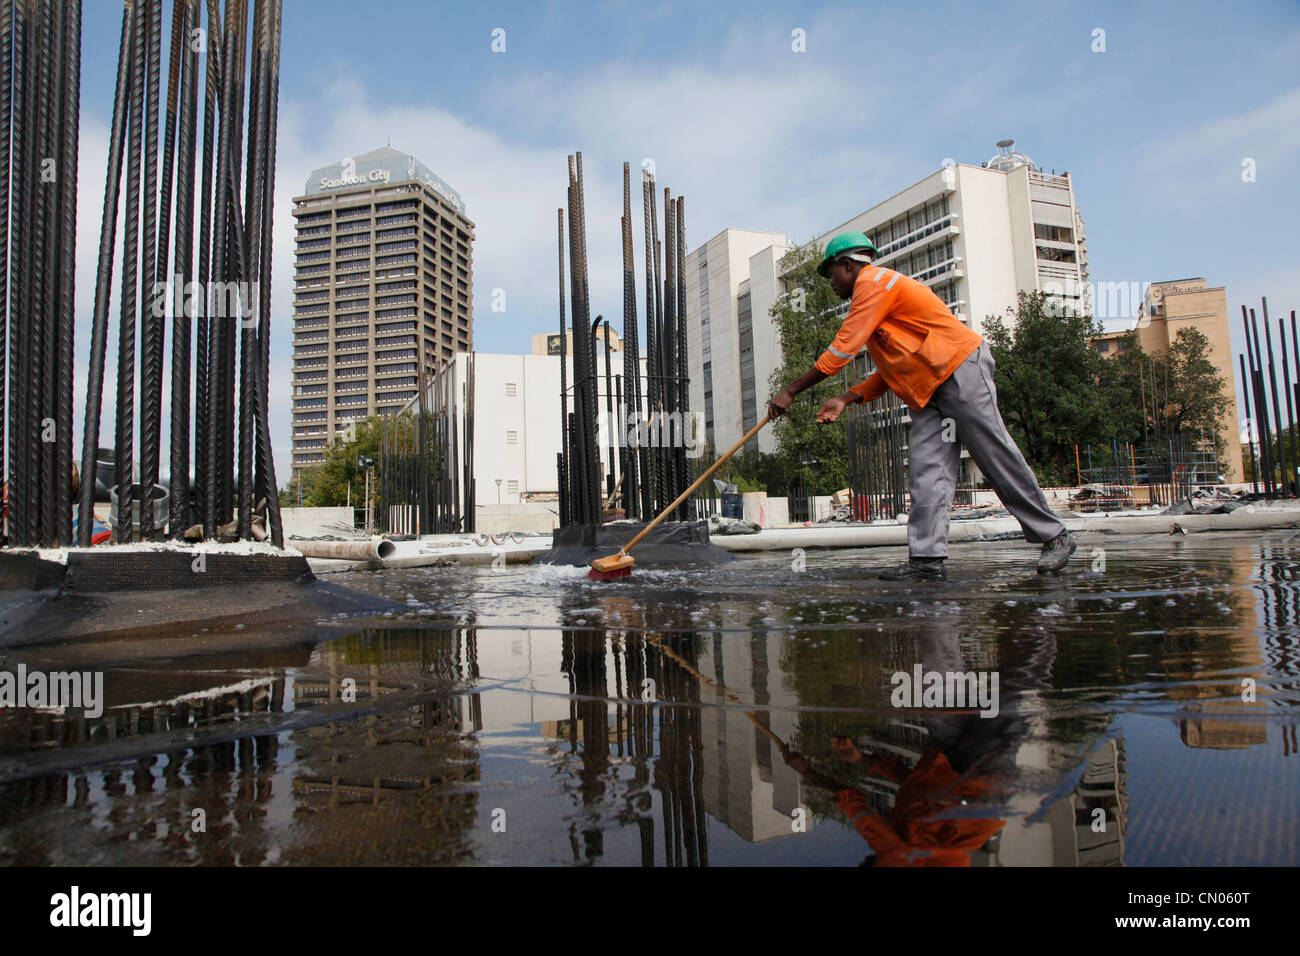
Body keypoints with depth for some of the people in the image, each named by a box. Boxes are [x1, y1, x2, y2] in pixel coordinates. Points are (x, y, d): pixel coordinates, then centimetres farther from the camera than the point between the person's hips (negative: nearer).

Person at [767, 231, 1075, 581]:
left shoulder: (874, 281, -7)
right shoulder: (875, 293, 23)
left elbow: (842, 349, -15)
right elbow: (893, 368, 18)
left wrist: (791, 390, -11)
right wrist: (845, 400, 10)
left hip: (962, 369, -10)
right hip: (930, 388, 10)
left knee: (998, 460, -5)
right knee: (926, 470, -3)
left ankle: (1054, 536, 9)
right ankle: (927, 559, -7)